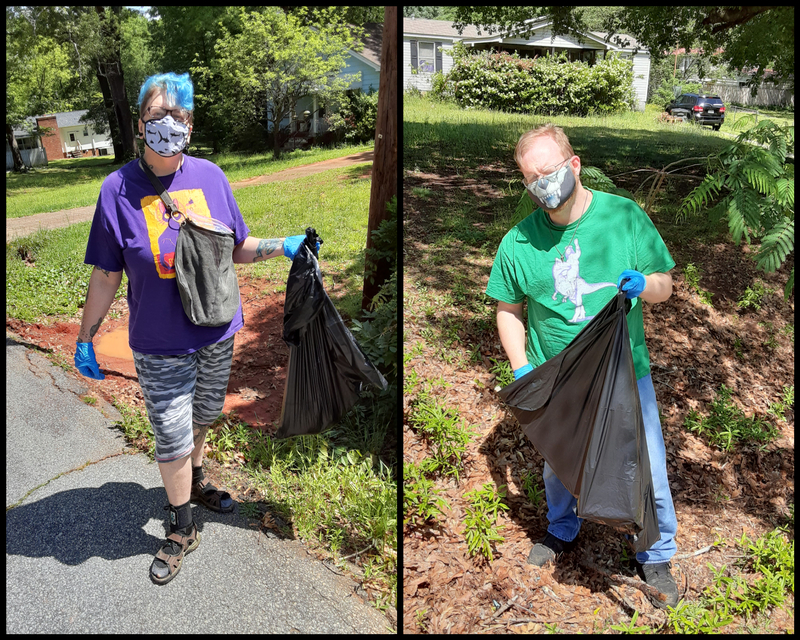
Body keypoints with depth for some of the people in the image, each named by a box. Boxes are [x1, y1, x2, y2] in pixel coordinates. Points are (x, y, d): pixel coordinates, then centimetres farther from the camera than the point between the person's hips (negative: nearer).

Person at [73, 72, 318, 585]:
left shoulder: (210, 176, -3)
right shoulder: (119, 188, -11)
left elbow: (238, 249, 7)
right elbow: (106, 275, -5)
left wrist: (284, 246, -9)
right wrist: (85, 340, -3)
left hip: (217, 333, 3)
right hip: (160, 345, -3)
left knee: (201, 419, 23)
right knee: (172, 440, 5)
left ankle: (196, 483, 52)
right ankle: (183, 532, 29)